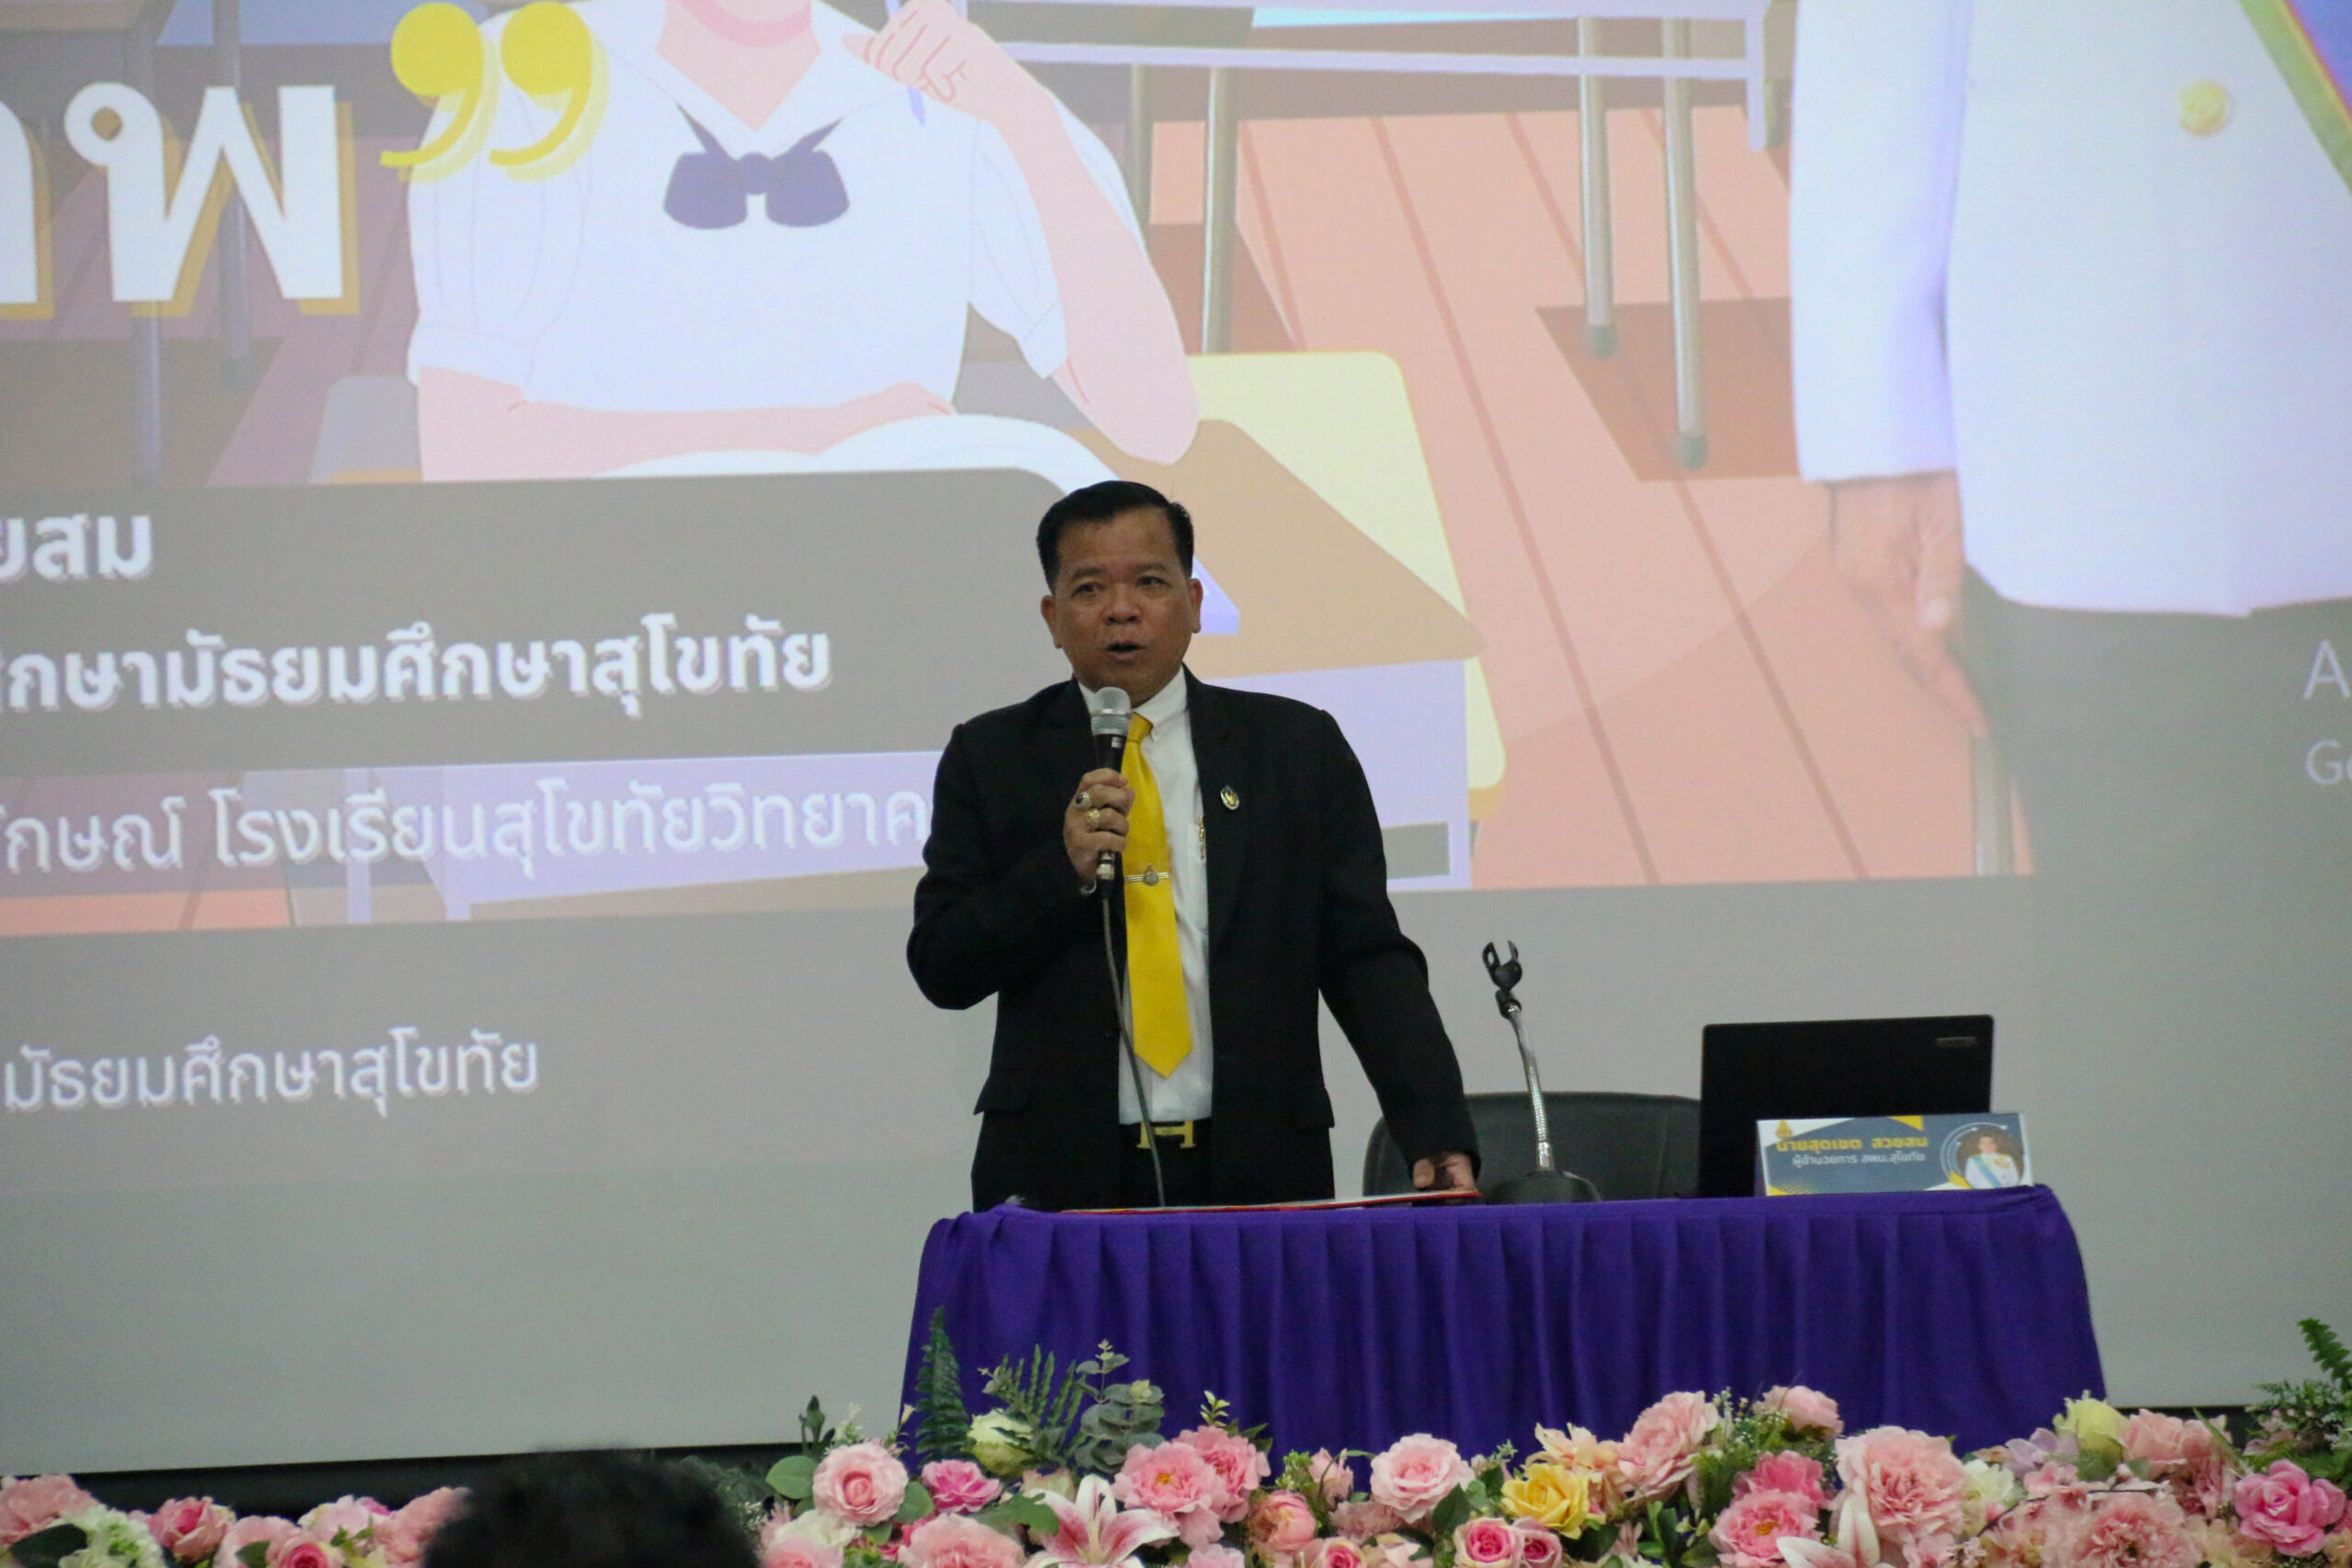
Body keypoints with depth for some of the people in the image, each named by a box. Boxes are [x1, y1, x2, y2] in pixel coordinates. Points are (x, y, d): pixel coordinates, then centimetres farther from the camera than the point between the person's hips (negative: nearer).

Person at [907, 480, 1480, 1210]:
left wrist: (1436, 1133, -7)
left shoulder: (1298, 748, 9)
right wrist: (1064, 869, -12)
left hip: (1259, 1173, 1)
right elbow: (941, 969, 3)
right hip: (1060, 1177, 0)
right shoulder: (991, 759, 9)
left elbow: (1369, 963, 5)